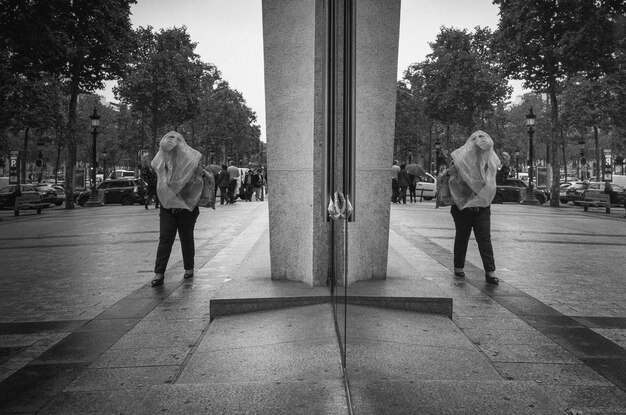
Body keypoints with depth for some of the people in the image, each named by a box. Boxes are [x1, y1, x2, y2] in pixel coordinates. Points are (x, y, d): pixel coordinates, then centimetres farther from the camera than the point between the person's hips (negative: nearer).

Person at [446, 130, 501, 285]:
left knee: (485, 238, -2)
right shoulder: (462, 159, -7)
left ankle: (490, 272, -3)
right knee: (462, 237, 9)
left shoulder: (490, 161, 6)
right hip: (463, 205, -3)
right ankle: (458, 267, 23)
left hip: (482, 206, 3)